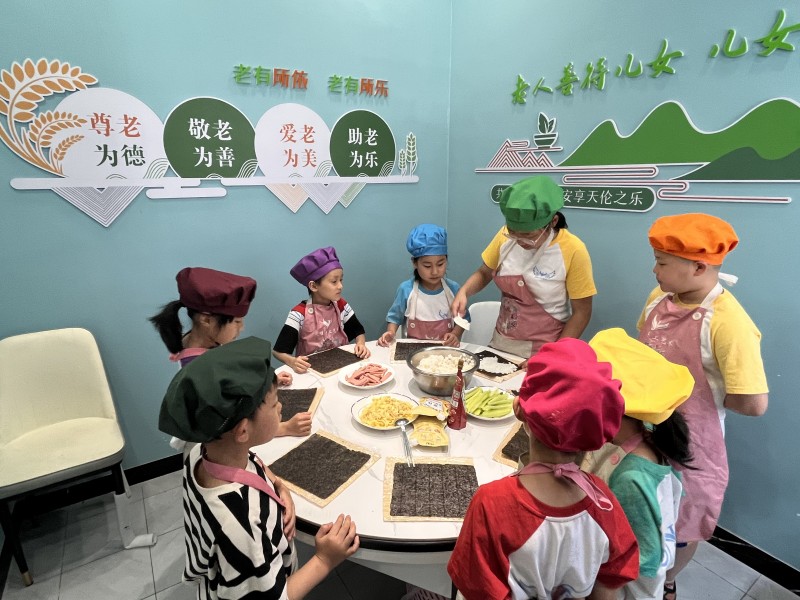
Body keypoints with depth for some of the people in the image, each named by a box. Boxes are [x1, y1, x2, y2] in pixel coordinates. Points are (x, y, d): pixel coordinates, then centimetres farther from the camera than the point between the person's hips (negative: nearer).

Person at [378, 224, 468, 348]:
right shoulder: (406, 289, -6)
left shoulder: (453, 289, -3)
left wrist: (456, 334, -11)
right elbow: (395, 317, 7)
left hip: (446, 349, 1)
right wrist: (391, 332, -11)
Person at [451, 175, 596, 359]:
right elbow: (484, 273, 8)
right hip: (501, 342, 2)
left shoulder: (572, 250, -16)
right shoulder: (506, 236, -7)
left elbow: (581, 312, -10)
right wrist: (463, 292, -11)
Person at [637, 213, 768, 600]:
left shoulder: (727, 323, -28)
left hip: (687, 442, -5)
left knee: (678, 524, 21)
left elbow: (754, 404, -27)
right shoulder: (659, 297, -6)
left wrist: (702, 394, -11)